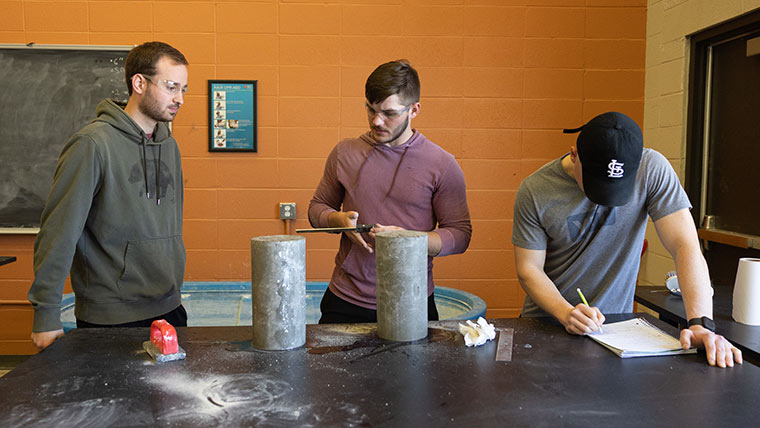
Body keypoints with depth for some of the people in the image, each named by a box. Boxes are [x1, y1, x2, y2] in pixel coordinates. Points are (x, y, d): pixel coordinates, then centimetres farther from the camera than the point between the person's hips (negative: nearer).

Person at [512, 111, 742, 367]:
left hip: (613, 323, 0)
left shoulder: (652, 170, -12)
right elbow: (529, 269, -6)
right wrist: (566, 315, -23)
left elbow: (685, 245, -15)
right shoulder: (534, 192, -12)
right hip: (547, 321, 0)